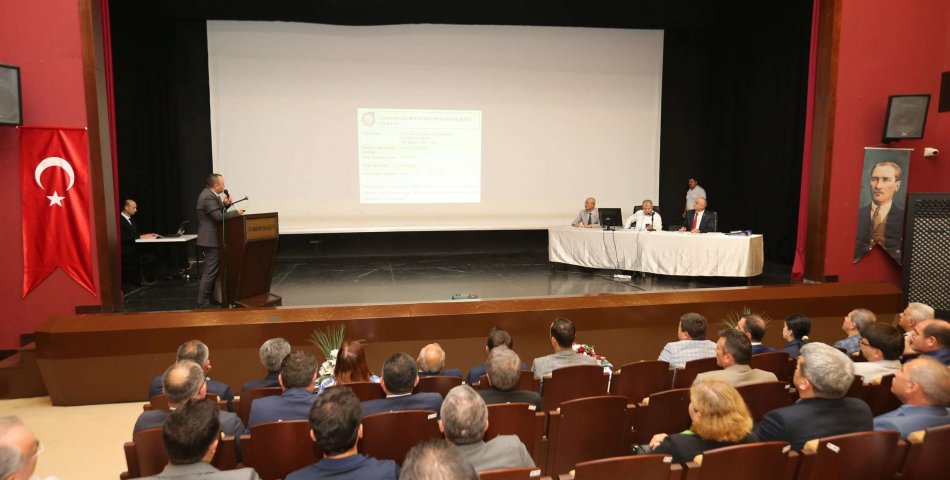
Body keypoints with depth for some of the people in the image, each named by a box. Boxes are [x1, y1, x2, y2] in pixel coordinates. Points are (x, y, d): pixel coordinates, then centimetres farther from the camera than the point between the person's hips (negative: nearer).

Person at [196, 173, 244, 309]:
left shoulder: (210, 194, 12)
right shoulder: (208, 197, -20)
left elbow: (218, 211, 16)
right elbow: (219, 217, -27)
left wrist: (224, 204, 0)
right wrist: (236, 212, -16)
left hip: (210, 239, 11)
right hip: (211, 240, -11)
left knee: (210, 272, 19)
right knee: (210, 272, -8)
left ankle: (205, 299, 29)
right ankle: (203, 303, -4)